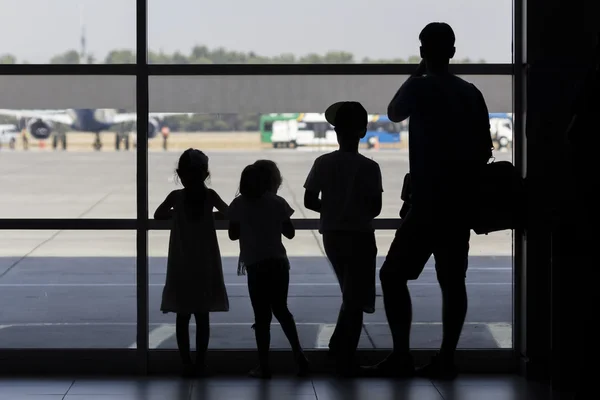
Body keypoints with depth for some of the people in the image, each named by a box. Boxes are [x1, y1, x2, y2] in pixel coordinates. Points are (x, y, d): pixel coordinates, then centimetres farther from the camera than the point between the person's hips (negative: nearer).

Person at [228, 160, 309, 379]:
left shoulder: (239, 205, -2)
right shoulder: (278, 203, -1)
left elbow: (233, 234, 2)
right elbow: (290, 233, 3)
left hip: (255, 266, -2)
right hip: (278, 263, 2)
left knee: (262, 315, 2)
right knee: (281, 309, 17)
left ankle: (264, 365, 4)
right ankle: (298, 355, 11)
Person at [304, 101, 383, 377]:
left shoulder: (323, 163, -4)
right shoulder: (369, 167, -13)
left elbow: (309, 201, -3)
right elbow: (375, 209, -12)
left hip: (332, 235, 4)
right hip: (359, 237, -4)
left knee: (350, 294, 23)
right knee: (356, 299, 4)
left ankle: (339, 347, 22)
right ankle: (345, 359, 3)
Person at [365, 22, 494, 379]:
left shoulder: (421, 87, -9)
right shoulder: (471, 93, 9)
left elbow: (393, 114, 12)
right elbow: (486, 150, 10)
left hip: (429, 204, -6)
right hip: (461, 204, 7)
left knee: (393, 274, -1)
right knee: (453, 281, 7)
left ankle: (402, 356, -7)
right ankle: (446, 359, 7)